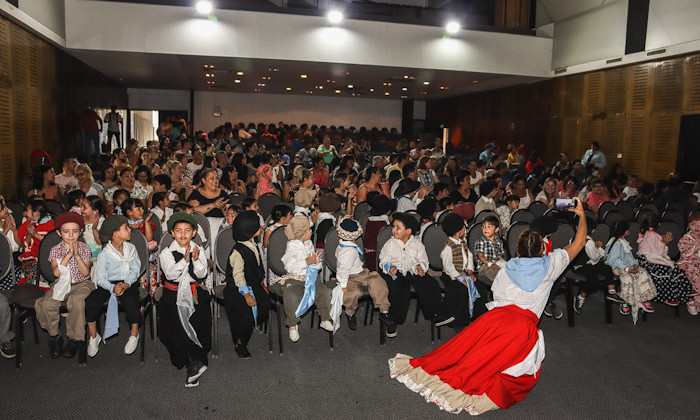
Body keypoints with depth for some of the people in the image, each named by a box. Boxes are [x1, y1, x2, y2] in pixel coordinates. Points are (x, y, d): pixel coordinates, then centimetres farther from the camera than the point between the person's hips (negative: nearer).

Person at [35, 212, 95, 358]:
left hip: (82, 284, -2)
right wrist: (68, 255, -19)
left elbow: (85, 272, -12)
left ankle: (76, 338, -15)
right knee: (47, 304, -24)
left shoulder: (84, 249, 0)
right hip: (61, 284, 2)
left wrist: (77, 255, -20)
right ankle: (54, 336, 0)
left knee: (77, 302, -33)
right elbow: (56, 272, -14)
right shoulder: (55, 250, 2)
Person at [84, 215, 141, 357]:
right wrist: (113, 288, -26)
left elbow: (135, 270, 2)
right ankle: (93, 336, -2)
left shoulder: (131, 248, 7)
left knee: (130, 300, -32)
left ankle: (134, 334, -9)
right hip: (109, 284, 0)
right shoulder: (104, 254, -4)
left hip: (128, 283, 1)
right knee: (90, 301, -25)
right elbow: (100, 278, -8)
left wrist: (127, 284, -16)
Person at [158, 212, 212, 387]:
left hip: (195, 293, 1)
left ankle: (194, 362, -8)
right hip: (173, 294, -1)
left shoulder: (199, 250, 11)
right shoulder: (166, 252, 5)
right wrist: (185, 260, -21)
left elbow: (201, 275, 0)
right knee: (176, 324, -23)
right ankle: (196, 363, -13)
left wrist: (196, 260, -16)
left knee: (200, 320, -21)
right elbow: (170, 274, -10)